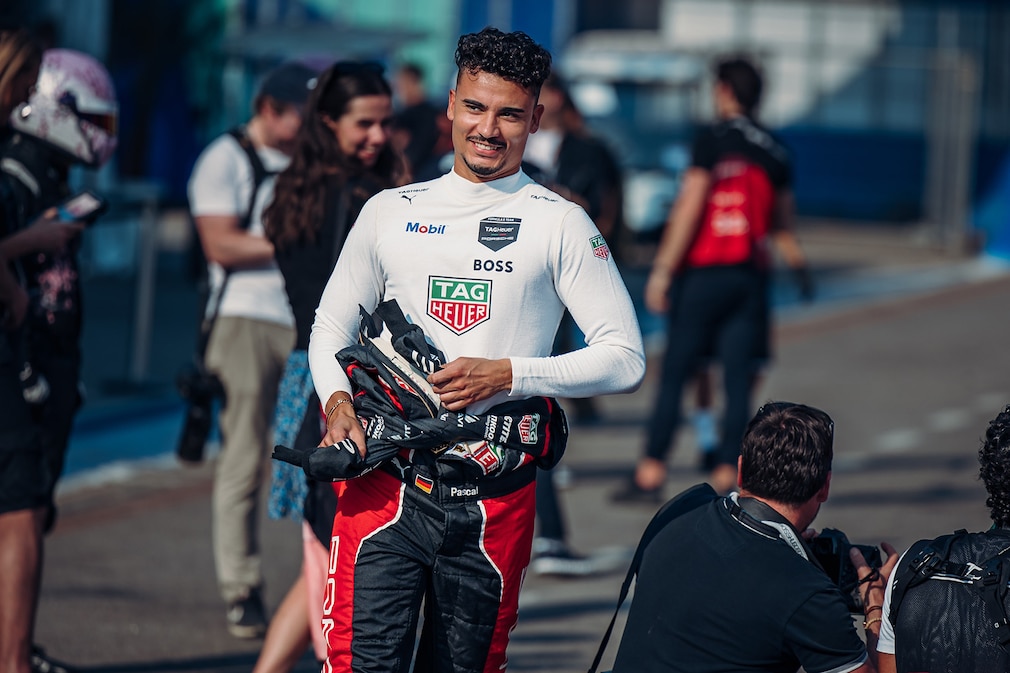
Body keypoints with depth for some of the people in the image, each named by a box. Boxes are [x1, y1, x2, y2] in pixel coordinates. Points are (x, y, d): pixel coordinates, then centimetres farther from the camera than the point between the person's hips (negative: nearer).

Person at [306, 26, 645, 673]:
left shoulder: (560, 224, 4)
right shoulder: (390, 212, 12)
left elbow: (624, 357, 0)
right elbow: (330, 326, 21)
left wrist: (508, 375, -12)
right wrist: (337, 401, 0)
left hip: (495, 498, -1)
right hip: (384, 484, 1)